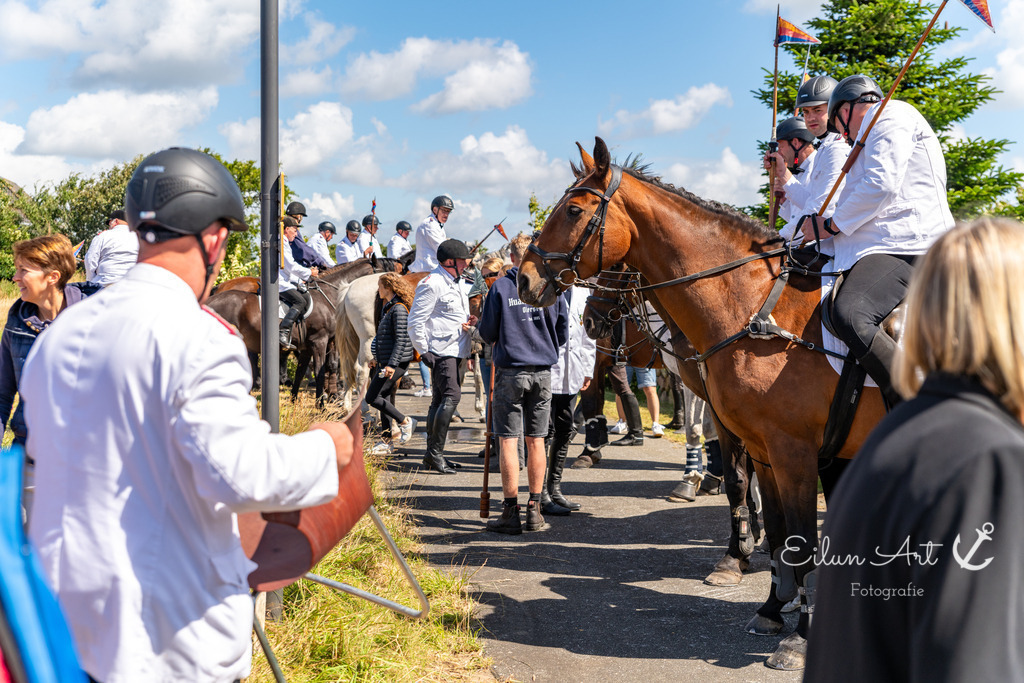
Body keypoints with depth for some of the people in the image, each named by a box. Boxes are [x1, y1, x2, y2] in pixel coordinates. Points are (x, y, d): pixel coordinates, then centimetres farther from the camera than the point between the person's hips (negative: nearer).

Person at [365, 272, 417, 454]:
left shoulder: (399, 309, -15)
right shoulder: (388, 308, 15)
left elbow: (401, 339, -21)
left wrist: (391, 364, -25)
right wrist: (379, 358, 29)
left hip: (396, 363, -10)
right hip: (386, 361, 10)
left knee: (372, 397, -10)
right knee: (382, 398, 10)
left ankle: (405, 422, 1)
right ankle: (386, 442, 14)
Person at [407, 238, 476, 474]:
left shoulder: (455, 284, 18)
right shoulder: (432, 284, -12)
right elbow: (415, 321, -14)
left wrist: (468, 322, 10)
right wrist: (424, 351, -15)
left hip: (454, 350, 10)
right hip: (441, 351, -10)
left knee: (440, 400, 12)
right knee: (452, 395, -18)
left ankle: (432, 454, 17)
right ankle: (435, 452, -14)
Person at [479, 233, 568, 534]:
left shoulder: (501, 287, -5)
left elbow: (486, 332, -2)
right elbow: (563, 333, 7)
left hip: (509, 371, -3)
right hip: (542, 372, 3)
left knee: (509, 441, 0)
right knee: (536, 441, 10)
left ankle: (511, 512, 0)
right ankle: (534, 511, 14)